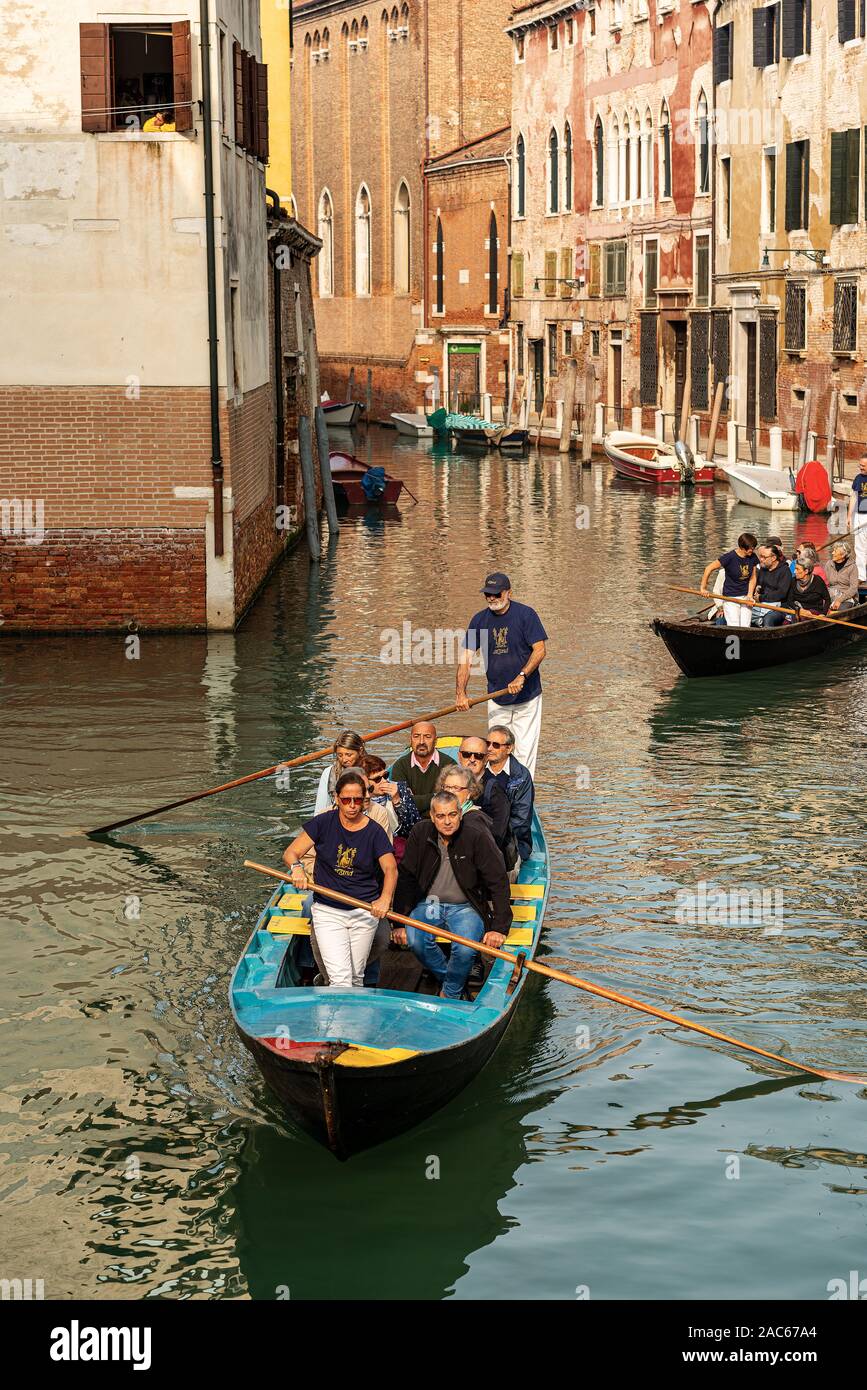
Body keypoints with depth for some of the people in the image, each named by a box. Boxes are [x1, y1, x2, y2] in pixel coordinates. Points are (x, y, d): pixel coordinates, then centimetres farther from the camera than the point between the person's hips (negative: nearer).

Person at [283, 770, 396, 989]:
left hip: (365, 911, 1)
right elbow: (291, 852, -4)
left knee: (356, 978, 9)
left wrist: (385, 898, -33)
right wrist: (297, 868, -28)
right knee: (340, 978, -14)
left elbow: (390, 868, -14)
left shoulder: (374, 831, -3)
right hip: (327, 911, -1)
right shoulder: (324, 823, -3)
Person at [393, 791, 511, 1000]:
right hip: (429, 903, 2)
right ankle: (447, 978, -1)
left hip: (465, 907, -2)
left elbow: (498, 883, -12)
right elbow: (405, 878, -1)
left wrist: (499, 927, -17)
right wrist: (401, 923, -9)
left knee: (465, 949, -30)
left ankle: (450, 995, -2)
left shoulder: (477, 837, -15)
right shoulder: (420, 834, -6)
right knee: (415, 940, -28)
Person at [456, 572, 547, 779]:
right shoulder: (479, 620, 1)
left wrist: (521, 677, -26)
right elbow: (466, 656, -2)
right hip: (497, 698, 4)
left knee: (524, 750, -3)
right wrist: (460, 693, -14)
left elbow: (540, 650, -14)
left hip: (527, 697, -4)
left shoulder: (526, 615, -10)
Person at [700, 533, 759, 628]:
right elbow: (709, 568, -13)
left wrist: (750, 595, -7)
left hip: (745, 596, 5)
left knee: (745, 628, 0)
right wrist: (703, 588, -8)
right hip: (730, 597, -5)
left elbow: (752, 578, 8)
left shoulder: (753, 558, -1)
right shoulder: (730, 557, -17)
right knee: (734, 628, -11)